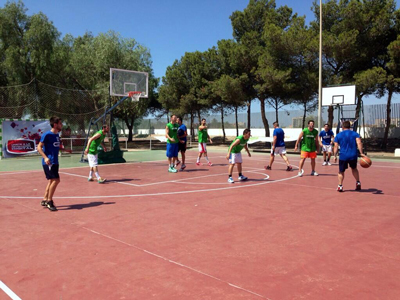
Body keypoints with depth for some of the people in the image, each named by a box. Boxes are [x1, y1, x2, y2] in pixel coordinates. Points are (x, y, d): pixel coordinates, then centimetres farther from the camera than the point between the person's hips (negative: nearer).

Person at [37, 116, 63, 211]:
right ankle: (49, 201, -3)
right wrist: (45, 157, -25)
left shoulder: (57, 135, 11)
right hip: (49, 162, -9)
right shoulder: (47, 134, -13)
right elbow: (39, 147, -14)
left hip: (55, 162, 9)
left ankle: (45, 200, 25)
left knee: (52, 180, 14)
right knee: (56, 180, -14)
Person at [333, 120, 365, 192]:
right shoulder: (355, 134, 5)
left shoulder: (338, 135, 4)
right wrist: (361, 153, -14)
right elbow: (359, 143, -10)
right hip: (353, 156, 2)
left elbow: (336, 147, -1)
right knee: (354, 169, 26)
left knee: (341, 171, 11)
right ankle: (358, 183, 26)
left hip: (343, 156, -2)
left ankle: (340, 186, 3)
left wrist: (335, 156, 2)